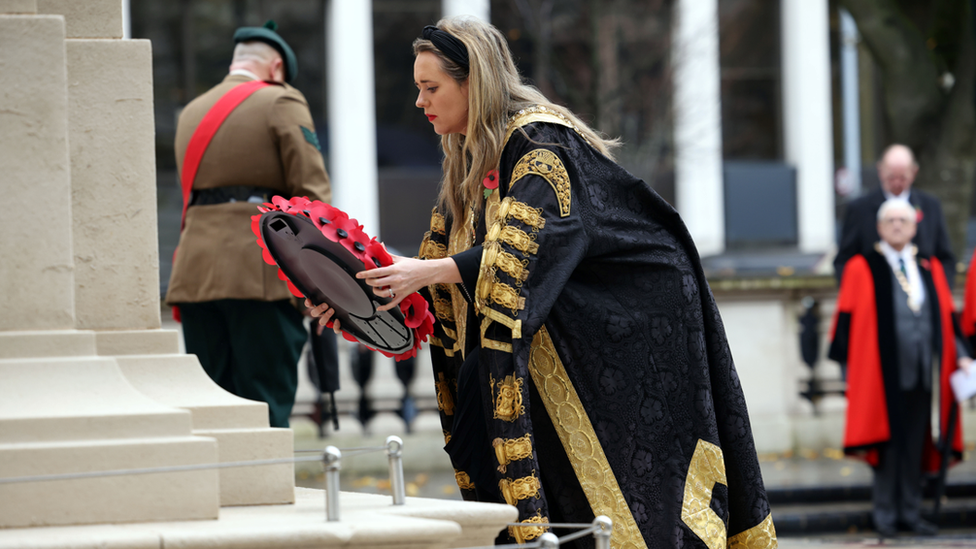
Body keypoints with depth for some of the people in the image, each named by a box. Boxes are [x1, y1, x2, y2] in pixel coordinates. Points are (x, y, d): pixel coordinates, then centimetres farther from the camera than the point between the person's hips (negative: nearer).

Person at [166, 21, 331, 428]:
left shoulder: (191, 113, 20)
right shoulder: (281, 103, 0)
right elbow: (311, 191, -7)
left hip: (195, 272, 6)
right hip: (261, 272, -6)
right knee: (266, 407, -5)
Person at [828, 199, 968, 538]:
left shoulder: (930, 269, 12)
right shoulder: (862, 269, 0)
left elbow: (947, 317, 13)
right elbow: (847, 320, -2)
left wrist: (960, 356, 2)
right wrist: (851, 366, -7)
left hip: (923, 370, 4)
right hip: (886, 371, -4)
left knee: (916, 443, 7)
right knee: (889, 442, -2)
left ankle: (910, 512, 14)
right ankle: (885, 514, 7)